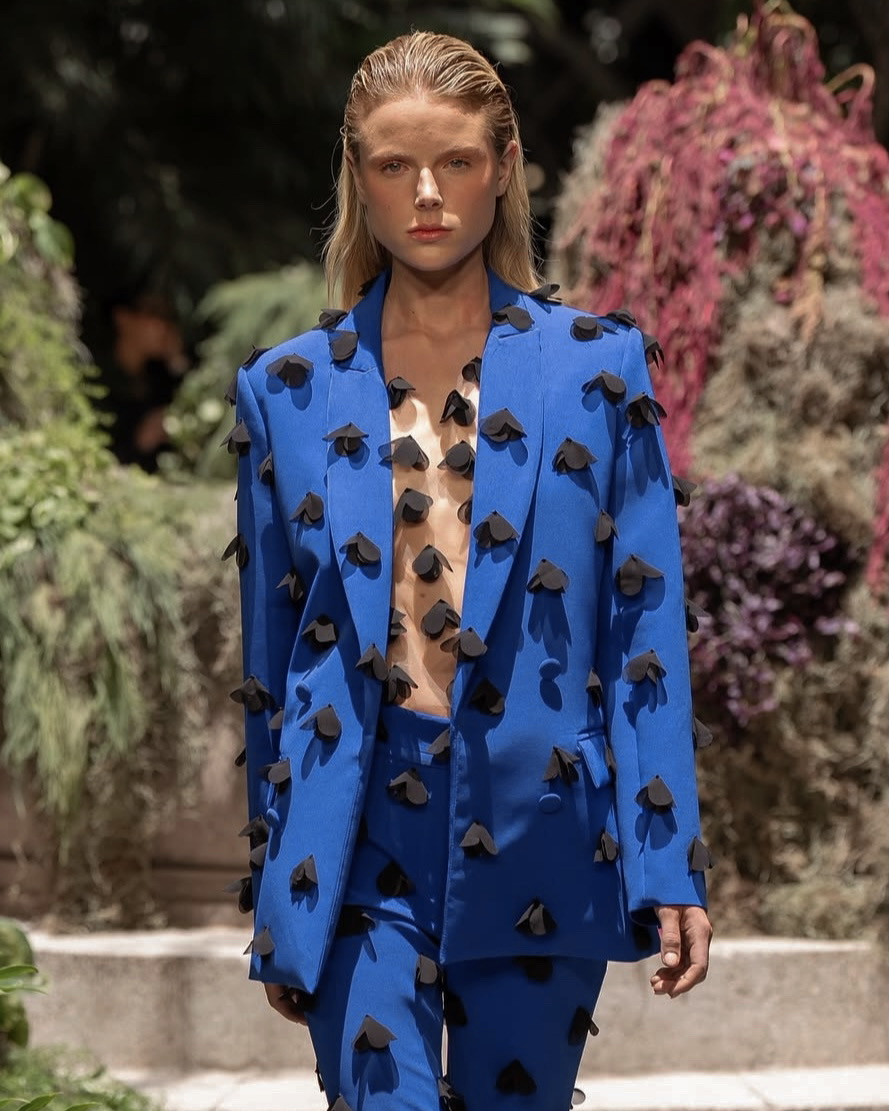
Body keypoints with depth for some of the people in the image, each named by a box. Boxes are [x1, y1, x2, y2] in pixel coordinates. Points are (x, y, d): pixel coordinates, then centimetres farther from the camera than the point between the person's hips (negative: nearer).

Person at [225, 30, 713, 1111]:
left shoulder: (595, 365, 3)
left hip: (536, 833, 0)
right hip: (358, 842, 0)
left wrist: (671, 867, -4)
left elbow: (647, 626, 1)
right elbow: (269, 657, 10)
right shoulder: (287, 391, 6)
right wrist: (274, 901, 11)